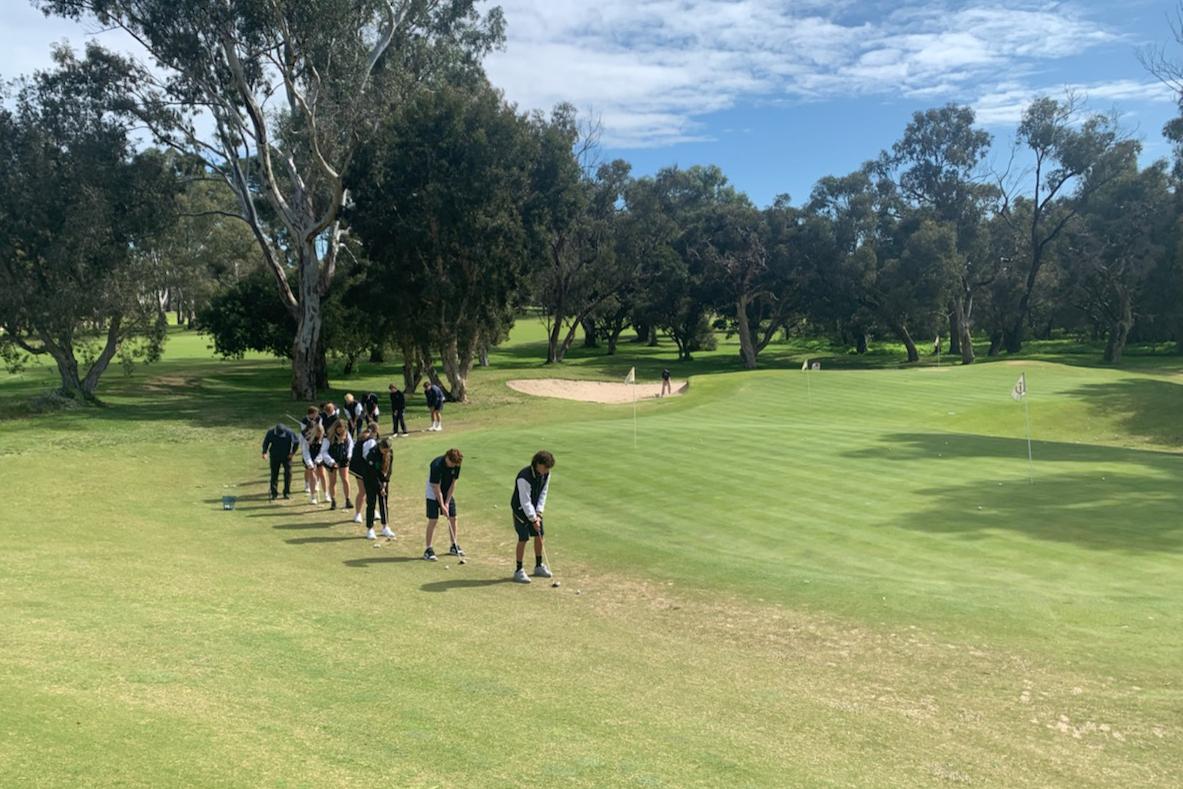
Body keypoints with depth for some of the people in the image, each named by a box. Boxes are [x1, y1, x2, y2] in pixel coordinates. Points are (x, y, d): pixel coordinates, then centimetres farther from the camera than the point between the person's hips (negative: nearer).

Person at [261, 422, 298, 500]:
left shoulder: (289, 432, -20)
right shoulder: (270, 432, -16)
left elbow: (297, 442, -5)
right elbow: (266, 442, 1)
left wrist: (292, 452, -6)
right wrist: (264, 452, -10)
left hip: (287, 456, -1)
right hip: (275, 457, 1)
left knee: (288, 473, -1)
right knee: (274, 474, 1)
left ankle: (287, 493, 10)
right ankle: (274, 493, 8)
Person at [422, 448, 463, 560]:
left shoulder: (456, 465, -14)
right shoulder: (436, 465, -30)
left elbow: (453, 483, -7)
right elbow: (436, 488, -25)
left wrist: (447, 502, -10)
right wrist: (442, 506, -23)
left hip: (448, 493, 6)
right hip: (433, 494, -6)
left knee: (453, 518, 4)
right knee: (433, 520, -9)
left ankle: (454, 546, 16)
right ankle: (428, 549, -5)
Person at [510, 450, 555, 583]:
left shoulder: (546, 475, -10)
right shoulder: (524, 477, -31)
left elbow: (543, 494, -2)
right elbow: (525, 501, -28)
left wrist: (538, 513, -9)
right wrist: (533, 519, -25)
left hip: (534, 509, 7)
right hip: (521, 509, -7)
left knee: (539, 536, 9)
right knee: (523, 539, -9)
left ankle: (539, 566, 25)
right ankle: (519, 571, 2)